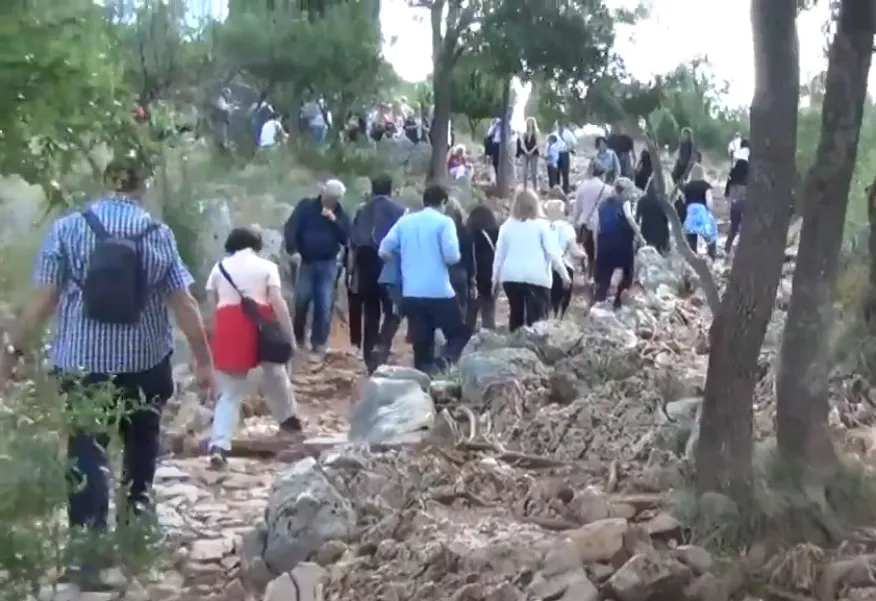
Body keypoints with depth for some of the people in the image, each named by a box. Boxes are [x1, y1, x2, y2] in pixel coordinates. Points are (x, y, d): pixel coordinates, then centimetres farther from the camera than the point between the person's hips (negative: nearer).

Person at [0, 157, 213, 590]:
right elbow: (184, 305, -4)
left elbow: (43, 300, -8)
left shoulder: (67, 229, -4)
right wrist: (204, 362, 3)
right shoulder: (159, 234, -3)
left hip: (82, 362, -1)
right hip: (146, 362, 1)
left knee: (87, 452, 2)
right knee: (142, 440, 23)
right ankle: (135, 509, 35)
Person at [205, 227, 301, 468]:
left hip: (228, 326, 1)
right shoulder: (267, 266, 6)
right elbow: (277, 301, -5)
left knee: (229, 392, 3)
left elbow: (211, 301, 7)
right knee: (275, 372, 26)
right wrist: (290, 335, -6)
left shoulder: (220, 267, 15)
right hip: (259, 324, -1)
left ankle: (219, 445, -12)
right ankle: (288, 417, 43)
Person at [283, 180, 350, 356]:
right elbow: (290, 228, -9)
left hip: (328, 264, 2)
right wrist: (293, 250, -23)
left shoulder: (341, 214, 7)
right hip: (305, 262, -1)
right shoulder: (306, 206, -1)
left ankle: (319, 342, 5)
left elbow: (346, 238, -4)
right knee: (301, 301, 1)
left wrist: (334, 220, -15)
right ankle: (297, 339, 17)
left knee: (324, 305, -2)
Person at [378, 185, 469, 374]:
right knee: (459, 334, 7)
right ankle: (442, 362, -20)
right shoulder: (444, 222, -4)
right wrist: (457, 256, 9)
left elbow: (384, 251, 6)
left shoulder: (404, 221, 9)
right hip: (439, 292, -4)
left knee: (421, 343, 9)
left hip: (411, 293, 4)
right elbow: (452, 256, -14)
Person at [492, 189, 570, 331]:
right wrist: (564, 274, 3)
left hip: (511, 276, 4)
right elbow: (553, 252, -3)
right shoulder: (541, 224, -1)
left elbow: (499, 254, 11)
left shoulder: (507, 225, 8)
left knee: (516, 315, 15)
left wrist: (495, 279, 18)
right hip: (536, 277, -4)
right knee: (537, 318, -6)